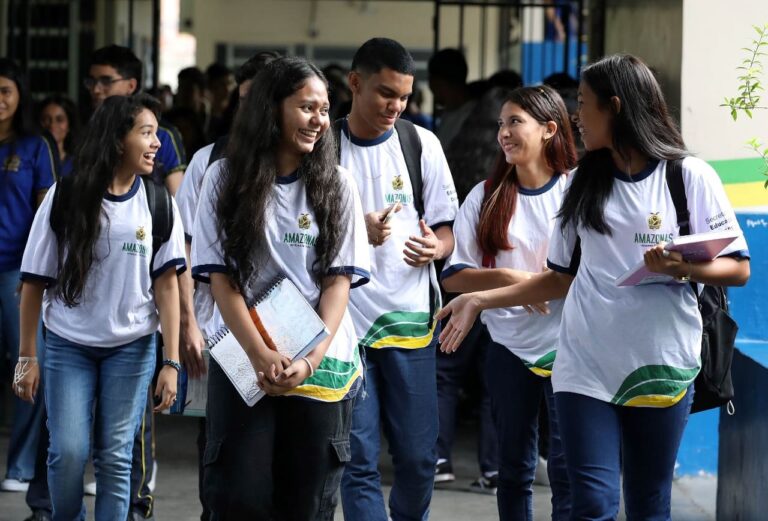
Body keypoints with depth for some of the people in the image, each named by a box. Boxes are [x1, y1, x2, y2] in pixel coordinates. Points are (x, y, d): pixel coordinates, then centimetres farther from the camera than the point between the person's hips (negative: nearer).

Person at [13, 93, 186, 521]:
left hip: (132, 346, 1)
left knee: (115, 457, 0)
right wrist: (27, 356, 0)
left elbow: (167, 283, -2)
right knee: (68, 453, -8)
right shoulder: (66, 197, -6)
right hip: (68, 345, -1)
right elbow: (35, 280, 0)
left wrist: (172, 361, -7)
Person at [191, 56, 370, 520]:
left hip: (320, 365, 1)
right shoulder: (226, 178, 2)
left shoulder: (337, 185, 6)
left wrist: (311, 360, -12)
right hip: (244, 361, -1)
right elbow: (221, 278, -2)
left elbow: (339, 280, 1)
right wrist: (261, 354, -14)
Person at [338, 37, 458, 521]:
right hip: (344, 319, -1)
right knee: (359, 460, -2)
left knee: (418, 456, 3)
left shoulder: (422, 143, 5)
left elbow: (447, 232, 8)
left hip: (409, 318, 1)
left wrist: (435, 247, -16)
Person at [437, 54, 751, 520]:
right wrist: (480, 301, 9)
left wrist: (685, 268, -22)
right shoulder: (584, 182, 11)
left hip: (660, 364, -3)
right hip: (586, 364, 3)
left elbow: (739, 269, -3)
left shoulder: (689, 176, -3)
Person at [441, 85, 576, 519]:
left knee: (567, 469, -4)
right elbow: (454, 276, 2)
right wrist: (508, 278, -14)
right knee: (515, 470, 12)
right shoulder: (486, 197, 5)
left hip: (566, 343, -3)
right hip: (509, 347, 3)